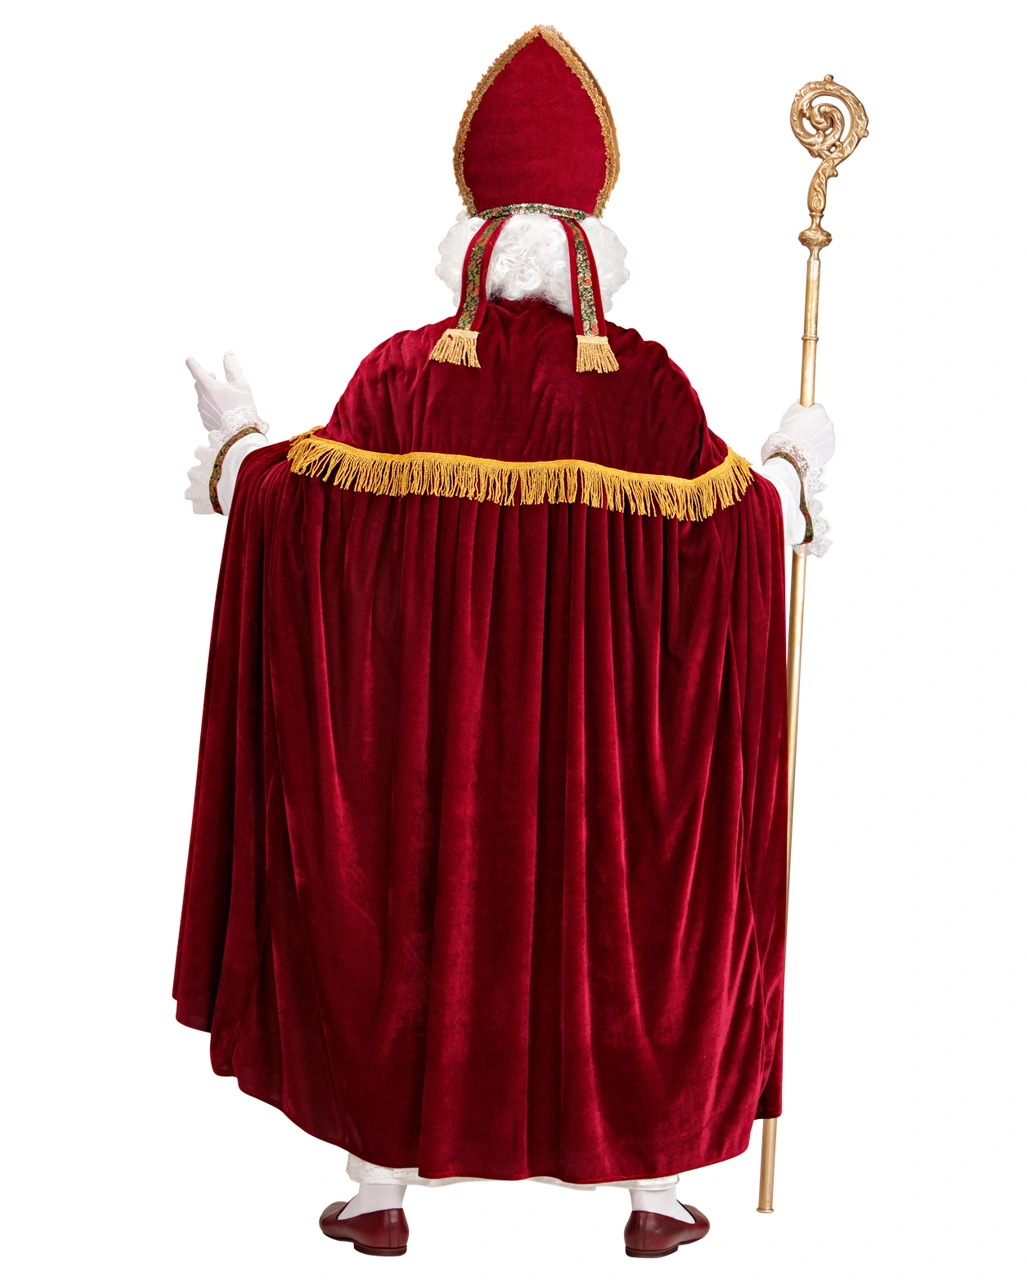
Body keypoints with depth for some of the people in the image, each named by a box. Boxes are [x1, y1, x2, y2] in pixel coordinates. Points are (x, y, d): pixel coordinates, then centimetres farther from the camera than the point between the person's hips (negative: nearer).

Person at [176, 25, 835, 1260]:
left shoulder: (404, 373, -7)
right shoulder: (645, 381, -7)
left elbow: (297, 504, -7)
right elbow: (734, 521, -7)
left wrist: (236, 439, 13)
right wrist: (795, 459, 13)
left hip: (426, 721, 0)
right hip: (605, 726, 0)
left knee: (403, 920, 13)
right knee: (630, 916, 13)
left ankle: (382, 1185, 21)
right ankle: (654, 1189, 20)